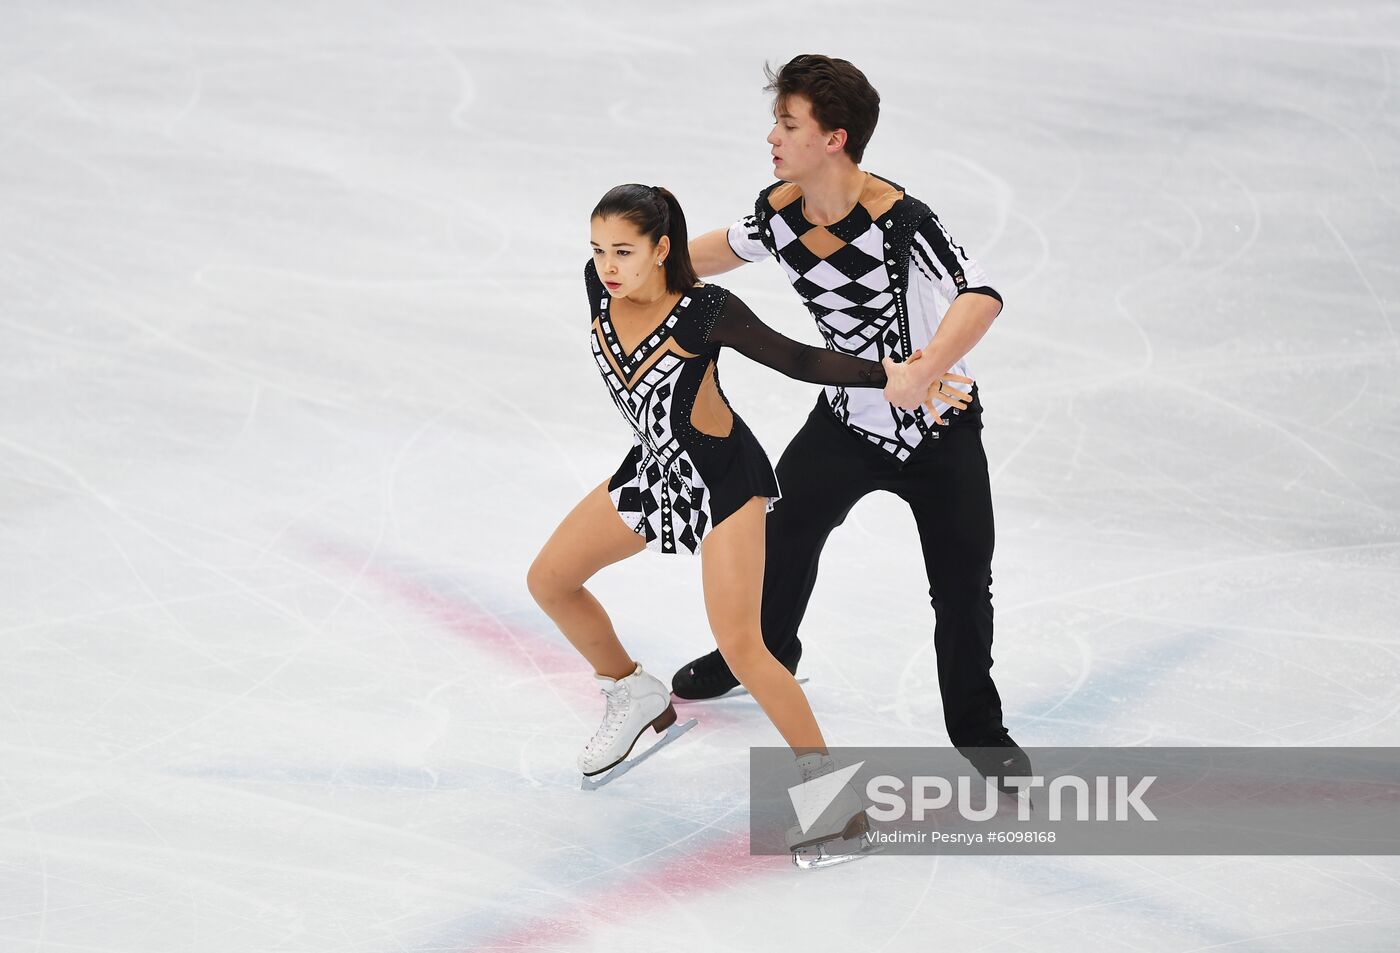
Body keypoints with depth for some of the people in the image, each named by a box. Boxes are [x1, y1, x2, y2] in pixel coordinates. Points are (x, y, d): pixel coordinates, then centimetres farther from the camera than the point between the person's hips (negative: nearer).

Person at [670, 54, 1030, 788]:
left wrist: (922, 374, -59)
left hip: (939, 429, -5)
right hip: (847, 421, 5)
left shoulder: (898, 221, -32)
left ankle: (976, 726, 23)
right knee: (784, 535, 18)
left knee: (962, 588, -1)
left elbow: (981, 299, -45)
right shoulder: (779, 211, -12)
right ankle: (763, 653, 48)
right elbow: (732, 246, 12)